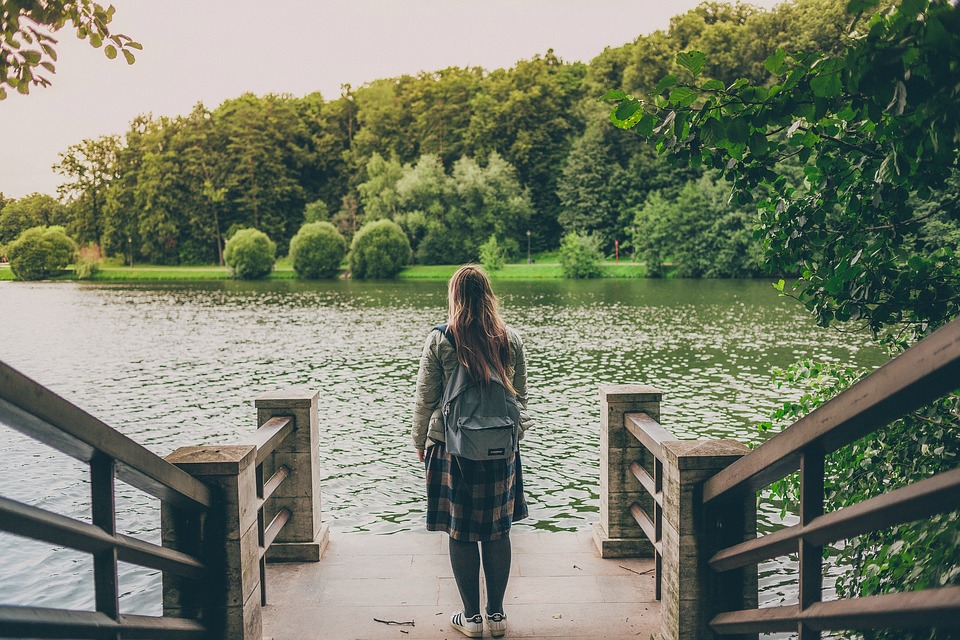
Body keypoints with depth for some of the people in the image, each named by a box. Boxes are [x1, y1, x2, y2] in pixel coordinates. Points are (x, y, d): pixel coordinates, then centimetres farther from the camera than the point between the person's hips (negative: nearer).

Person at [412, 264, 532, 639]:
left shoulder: (440, 341, -9)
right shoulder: (511, 340, -1)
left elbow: (425, 399, -4)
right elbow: (520, 395, 8)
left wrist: (419, 442, 9)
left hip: (453, 449, -3)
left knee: (460, 534, 9)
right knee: (497, 531, 13)